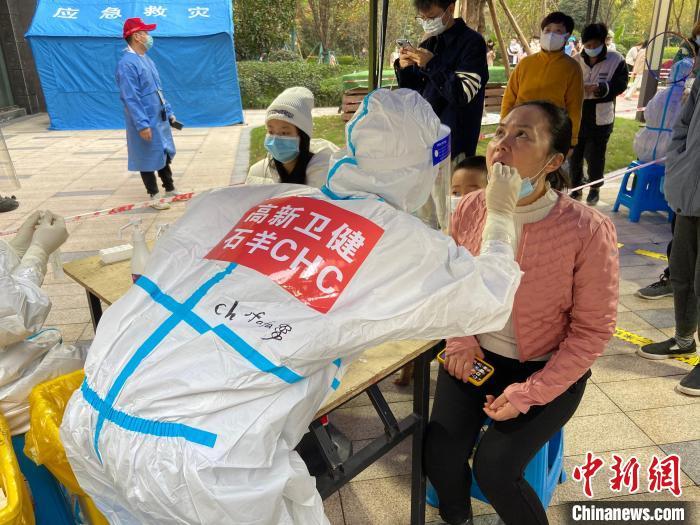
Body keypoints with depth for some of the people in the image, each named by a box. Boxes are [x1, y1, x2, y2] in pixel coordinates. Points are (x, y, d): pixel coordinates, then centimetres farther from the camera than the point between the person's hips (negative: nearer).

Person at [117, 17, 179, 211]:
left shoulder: (146, 60, 12)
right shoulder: (127, 63, -17)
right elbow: (130, 98, -21)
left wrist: (169, 112, 19)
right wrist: (142, 124, -24)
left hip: (160, 119, 9)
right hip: (146, 122, -9)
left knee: (165, 155, 17)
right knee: (148, 159, 2)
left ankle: (170, 189, 30)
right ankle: (155, 196, 12)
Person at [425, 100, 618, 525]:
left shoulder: (588, 231, -23)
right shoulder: (469, 210, -11)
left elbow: (593, 330, -13)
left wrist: (529, 393, -16)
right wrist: (460, 340, -7)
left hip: (548, 368, -3)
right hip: (475, 356, 4)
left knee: (494, 467, -16)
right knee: (439, 458, -8)